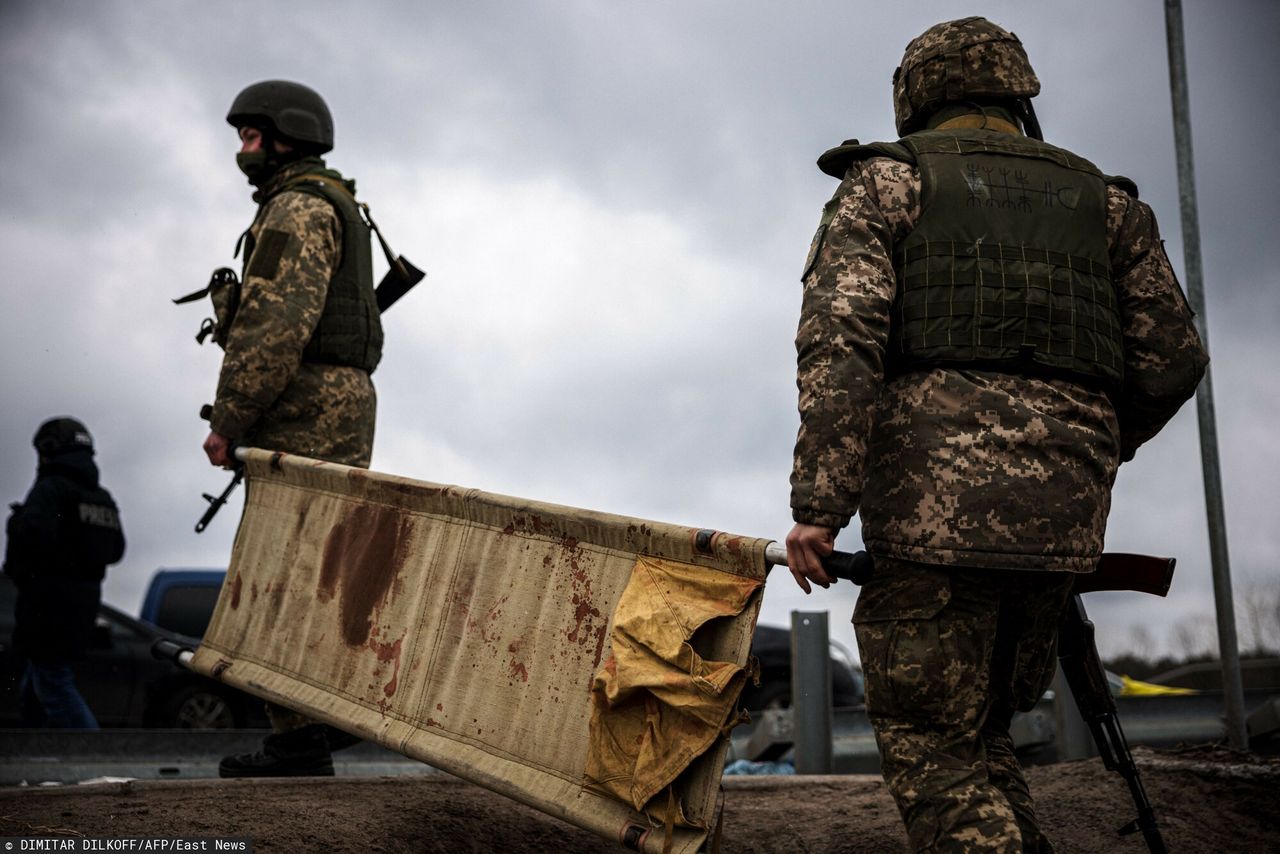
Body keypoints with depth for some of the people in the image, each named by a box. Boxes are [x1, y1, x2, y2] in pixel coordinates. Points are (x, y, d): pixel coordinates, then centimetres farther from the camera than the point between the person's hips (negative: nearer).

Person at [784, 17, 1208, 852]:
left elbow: (839, 339, -7)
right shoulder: (1105, 198, 21)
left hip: (934, 502, -4)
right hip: (1066, 511, 5)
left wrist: (818, 507, -11)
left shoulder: (885, 179, 10)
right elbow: (1173, 358, 14)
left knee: (933, 748, 2)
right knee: (979, 731, 20)